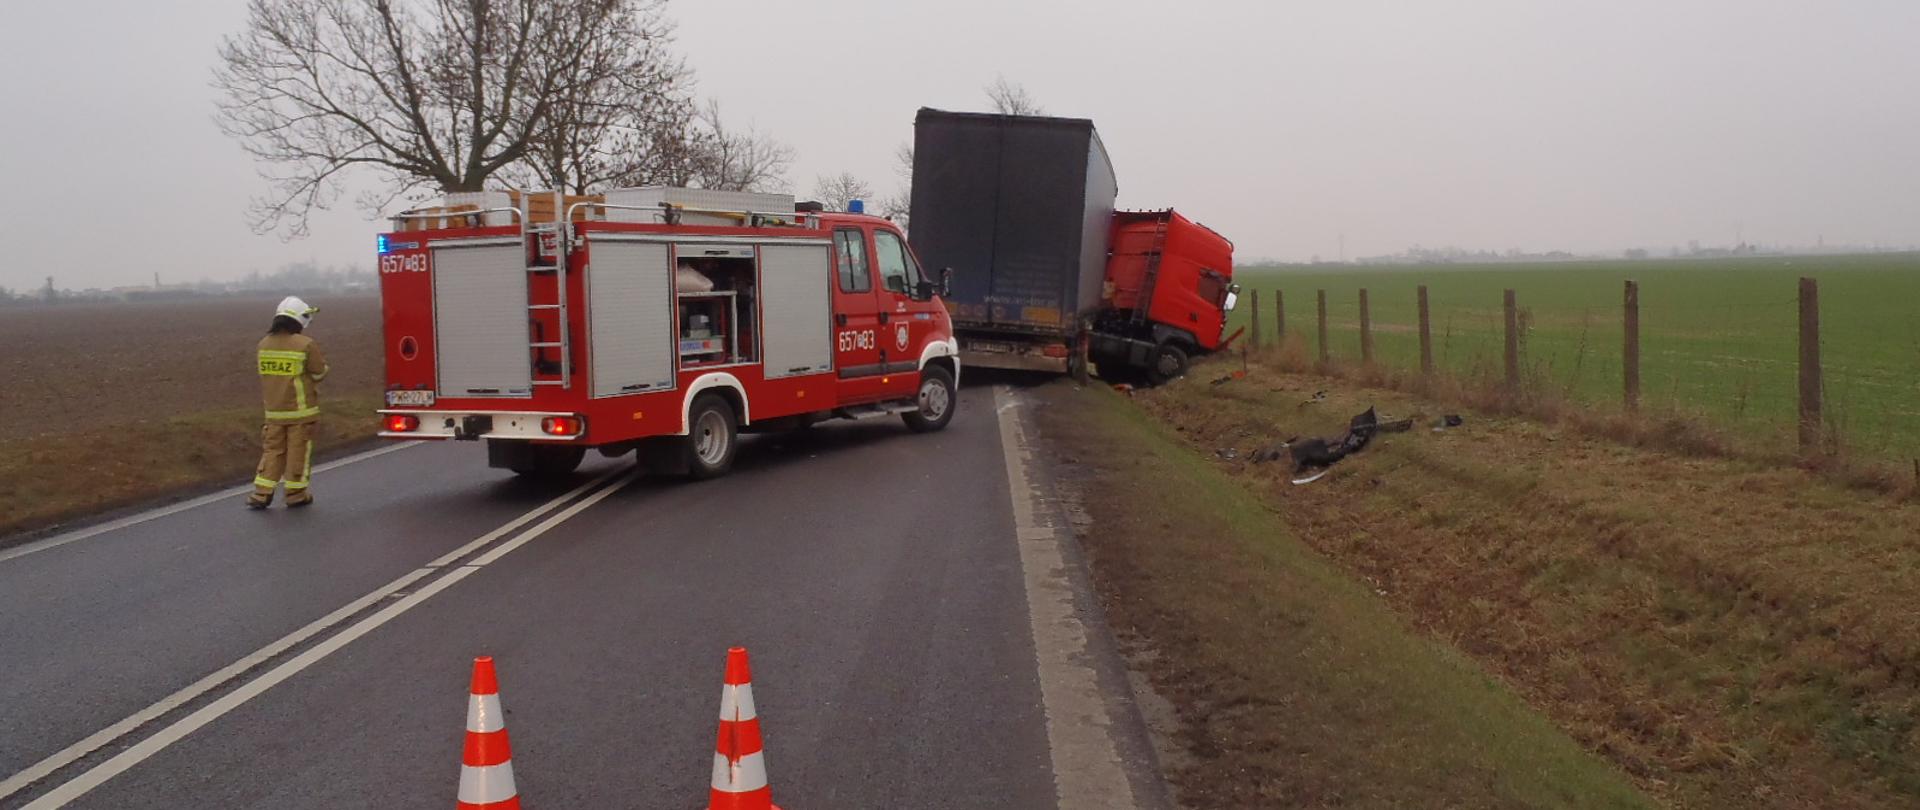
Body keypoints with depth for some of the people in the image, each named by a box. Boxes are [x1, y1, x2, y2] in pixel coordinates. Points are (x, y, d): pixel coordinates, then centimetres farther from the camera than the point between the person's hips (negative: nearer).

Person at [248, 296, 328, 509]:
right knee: (298, 451, 4)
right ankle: (296, 494, 11)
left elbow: (269, 372, 15)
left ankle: (262, 493, 9)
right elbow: (319, 372, -6)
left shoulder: (265, 343, 4)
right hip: (301, 409, -5)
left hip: (274, 409, 5)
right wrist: (318, 357, 11)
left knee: (272, 449, 12)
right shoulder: (306, 345, -15)